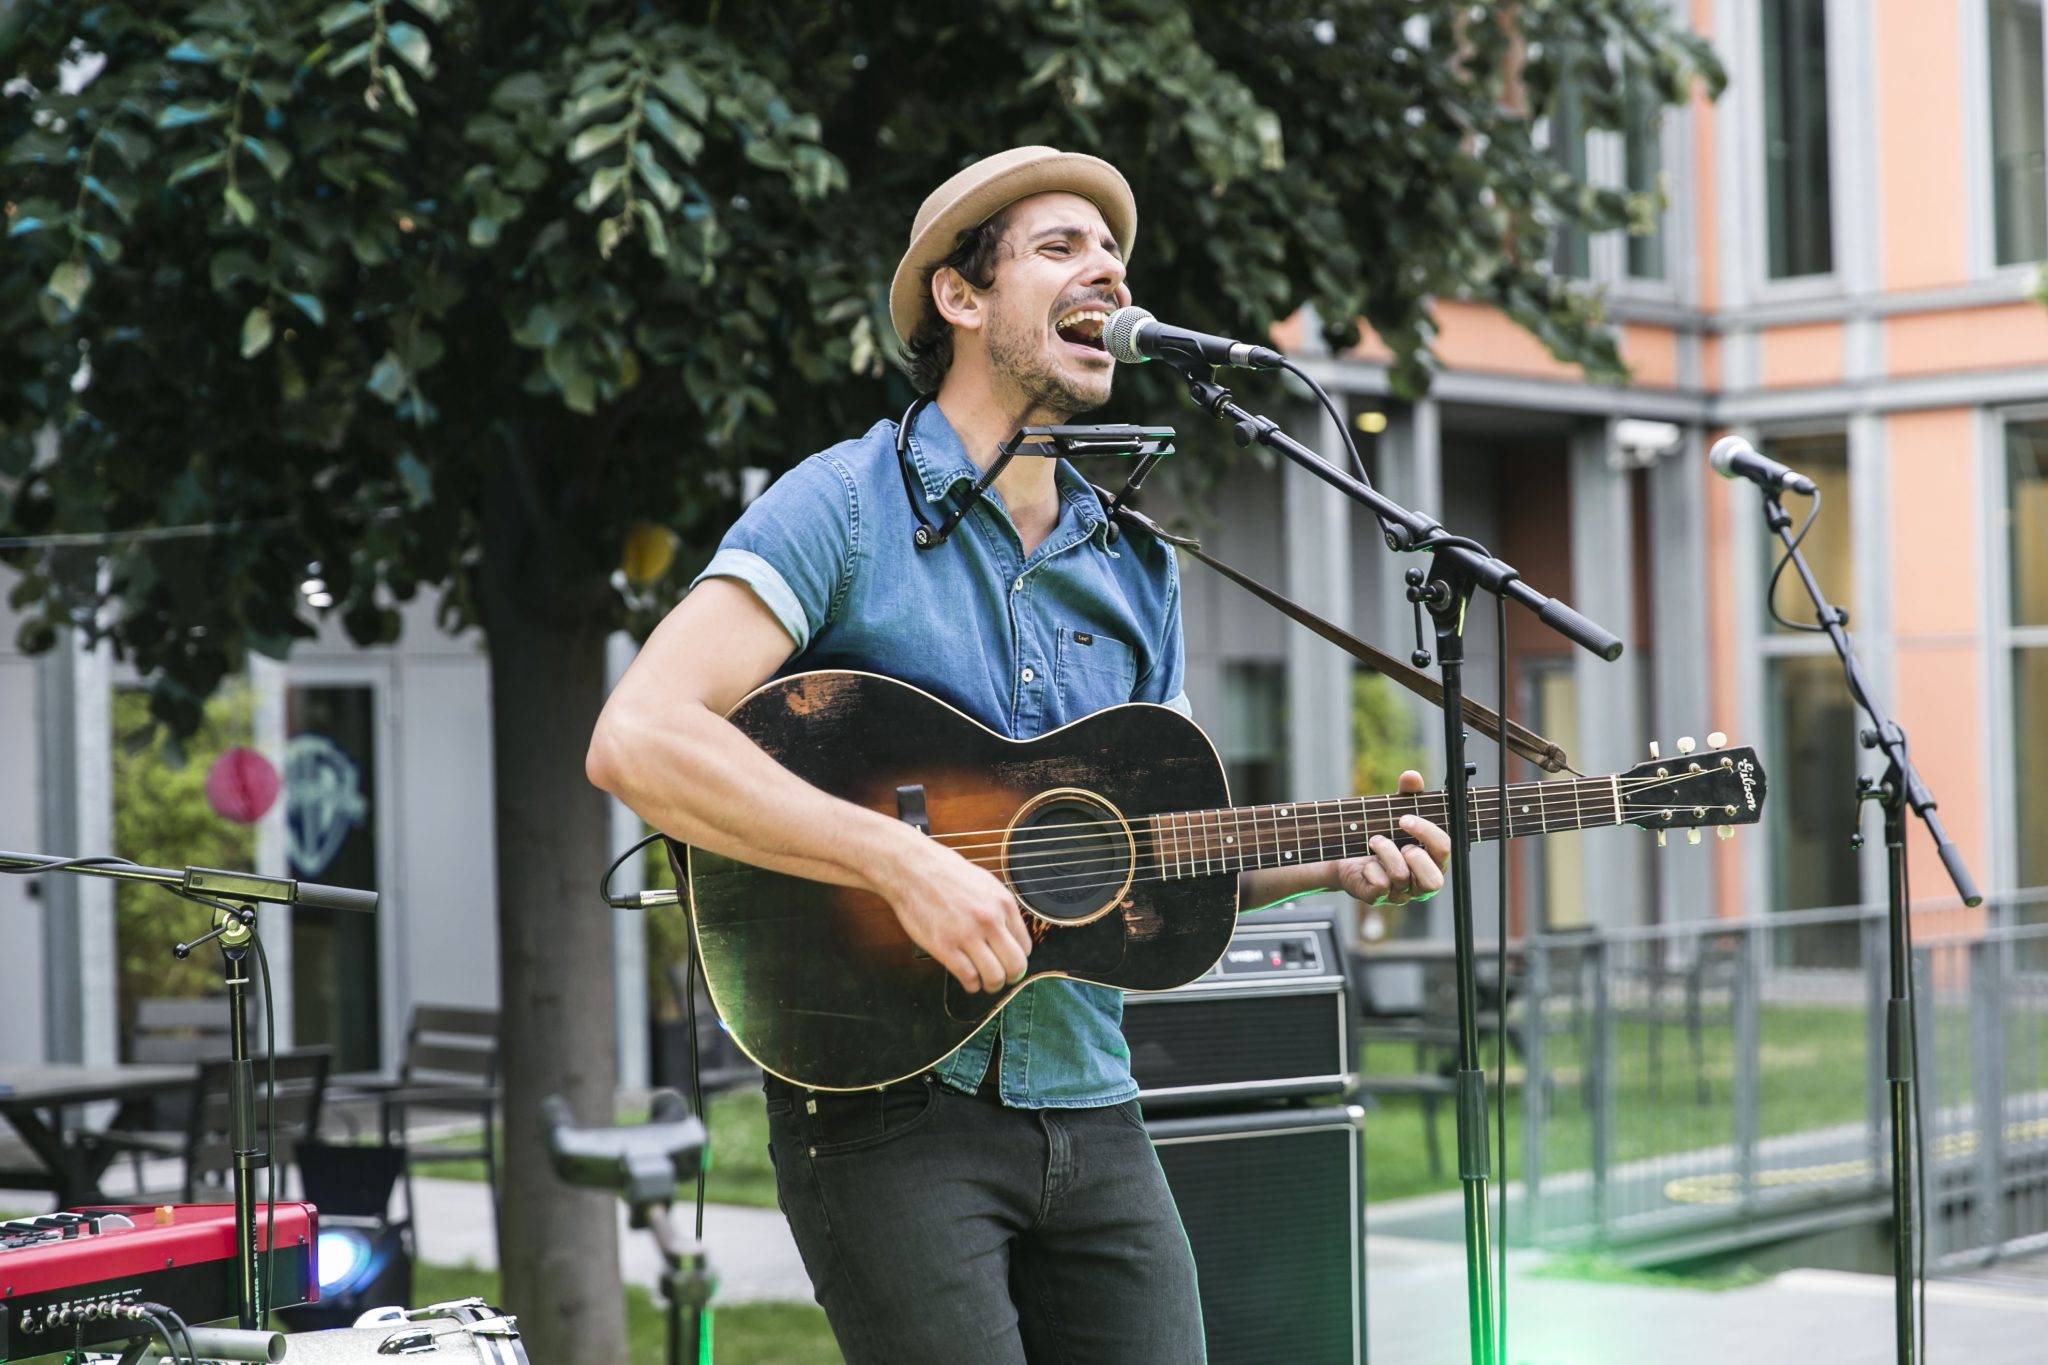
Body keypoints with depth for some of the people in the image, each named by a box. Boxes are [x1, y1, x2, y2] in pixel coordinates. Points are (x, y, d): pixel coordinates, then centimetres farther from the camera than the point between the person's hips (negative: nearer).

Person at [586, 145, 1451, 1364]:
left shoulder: (1138, 568, 14)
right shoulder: (848, 508, -7)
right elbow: (637, 739, -19)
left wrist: (1336, 863, 2)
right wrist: (901, 861, -24)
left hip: (1091, 1114, 6)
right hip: (889, 1097, -6)